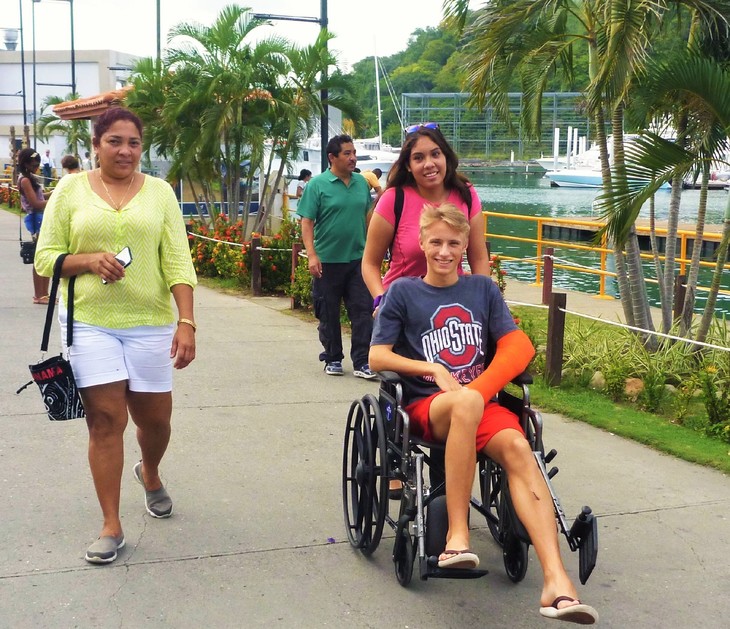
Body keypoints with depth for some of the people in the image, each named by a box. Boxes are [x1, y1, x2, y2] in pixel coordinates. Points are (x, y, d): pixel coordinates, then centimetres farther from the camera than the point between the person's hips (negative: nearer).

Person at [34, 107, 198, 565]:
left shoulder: (159, 191, 5)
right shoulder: (71, 189, 4)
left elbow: (178, 262, -1)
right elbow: (46, 258, 3)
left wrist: (187, 322, -11)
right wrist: (89, 260, -16)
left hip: (150, 323, 1)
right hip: (90, 322, -1)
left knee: (155, 417, 8)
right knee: (105, 420, -3)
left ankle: (150, 473, 43)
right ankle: (112, 526, 8)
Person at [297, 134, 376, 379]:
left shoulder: (362, 182, 8)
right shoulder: (317, 184, -5)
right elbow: (307, 222, -7)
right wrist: (312, 255, -15)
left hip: (358, 258, 3)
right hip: (327, 261, -3)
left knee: (363, 311, -2)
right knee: (328, 314, 8)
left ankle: (362, 362, 3)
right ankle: (333, 359, 21)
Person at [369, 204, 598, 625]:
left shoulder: (484, 289, 15)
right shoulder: (403, 292, 8)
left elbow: (519, 347, 7)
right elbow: (378, 357, 2)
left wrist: (481, 386, -9)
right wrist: (432, 368, -11)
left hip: (482, 400, 2)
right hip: (426, 405, -2)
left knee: (517, 447, -31)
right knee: (466, 402, -39)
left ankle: (557, 581, -44)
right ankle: (458, 535, -36)